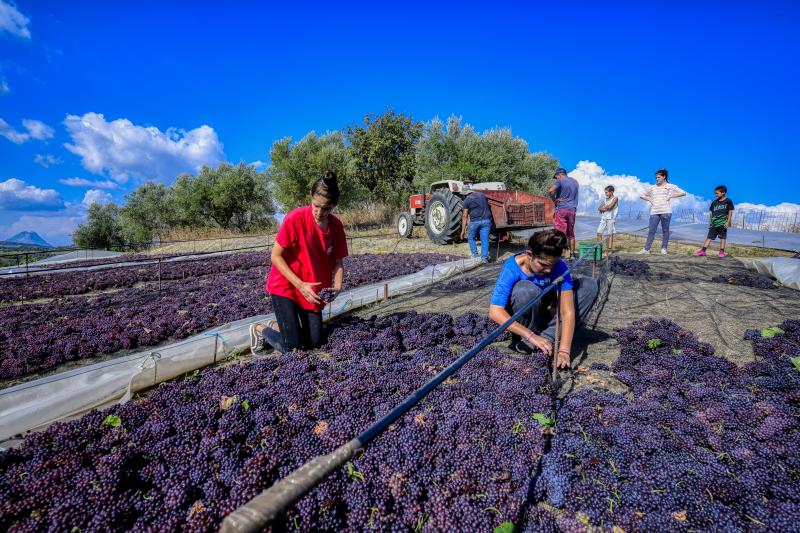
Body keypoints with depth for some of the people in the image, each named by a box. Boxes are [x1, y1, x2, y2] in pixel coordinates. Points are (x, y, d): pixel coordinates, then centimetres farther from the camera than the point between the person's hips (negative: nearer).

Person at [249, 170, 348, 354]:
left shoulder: (336, 226, -7)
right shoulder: (295, 218, -21)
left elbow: (338, 262, 1)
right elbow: (276, 256, -17)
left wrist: (337, 286, -17)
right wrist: (300, 285, -23)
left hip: (314, 290, 5)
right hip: (285, 286, -5)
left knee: (315, 342, 5)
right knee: (291, 346, -8)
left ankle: (278, 326, 29)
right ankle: (260, 330, 21)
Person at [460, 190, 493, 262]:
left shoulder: (467, 200, 8)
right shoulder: (483, 195, 20)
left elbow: (465, 216, 3)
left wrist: (463, 230, 3)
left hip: (475, 221, -3)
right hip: (486, 220, 3)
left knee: (471, 238, 16)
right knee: (485, 239, 8)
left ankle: (475, 256, 13)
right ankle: (485, 257, 4)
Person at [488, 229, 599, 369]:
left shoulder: (559, 267, -21)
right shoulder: (512, 268, -29)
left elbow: (568, 311, -25)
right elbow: (495, 312, -36)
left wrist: (564, 350, -36)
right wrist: (531, 336, -41)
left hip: (546, 312, 4)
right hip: (521, 320, -4)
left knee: (589, 285, -13)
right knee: (526, 289, -36)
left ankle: (547, 337, -19)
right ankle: (524, 342, -13)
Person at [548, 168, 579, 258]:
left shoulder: (560, 181, -6)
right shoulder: (575, 181, 17)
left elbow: (551, 190, -24)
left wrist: (554, 200, -12)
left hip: (561, 209, -6)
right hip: (572, 210, 6)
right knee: (571, 234, 14)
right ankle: (572, 253, 19)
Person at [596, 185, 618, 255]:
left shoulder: (615, 198, 0)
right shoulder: (605, 199, 17)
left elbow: (610, 206, -15)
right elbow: (599, 208, 11)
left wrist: (604, 207, 2)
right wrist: (605, 209, -8)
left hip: (611, 218, -6)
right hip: (604, 218, 6)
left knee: (610, 234, -4)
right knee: (599, 232, -2)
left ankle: (610, 250, -2)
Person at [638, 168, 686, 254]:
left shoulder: (670, 186, 9)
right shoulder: (652, 187, 16)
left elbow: (683, 193, 5)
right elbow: (642, 196, 23)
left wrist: (671, 196, -4)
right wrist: (649, 199, 6)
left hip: (665, 211, -2)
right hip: (654, 212, 2)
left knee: (665, 230, 1)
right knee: (651, 230, -3)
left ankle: (664, 248, 7)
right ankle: (646, 249, -6)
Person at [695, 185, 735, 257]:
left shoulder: (728, 201, 1)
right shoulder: (714, 202, 12)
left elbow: (730, 212, -2)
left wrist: (728, 222, -10)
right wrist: (710, 223, 13)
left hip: (723, 223, -3)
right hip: (714, 223, 3)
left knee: (723, 237, 3)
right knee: (709, 236, -1)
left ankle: (722, 252, 5)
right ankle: (703, 250, -6)